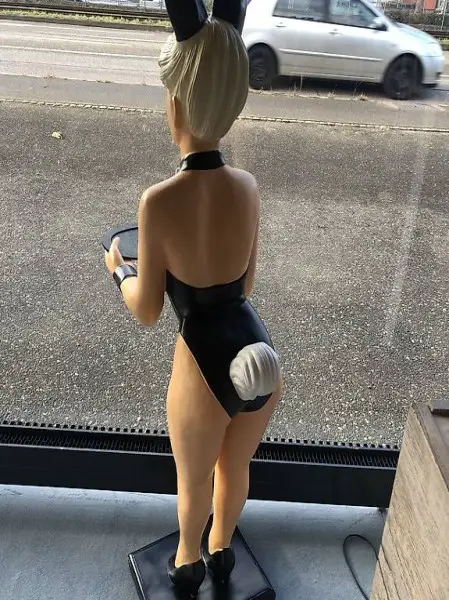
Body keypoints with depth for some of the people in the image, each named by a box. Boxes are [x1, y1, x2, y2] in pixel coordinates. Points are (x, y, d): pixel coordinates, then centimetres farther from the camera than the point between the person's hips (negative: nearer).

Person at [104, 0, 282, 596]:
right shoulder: (249, 186, -6)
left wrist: (118, 267, 11)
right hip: (262, 360, 5)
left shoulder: (160, 200, -21)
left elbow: (146, 311, -9)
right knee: (236, 467, 31)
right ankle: (221, 550, 60)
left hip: (206, 368, -4)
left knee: (194, 480, 26)